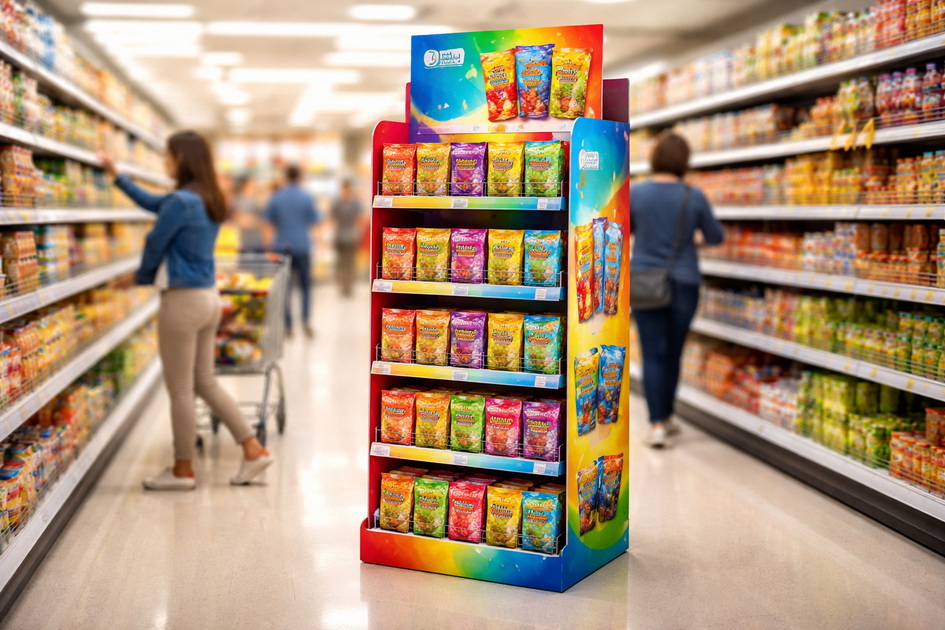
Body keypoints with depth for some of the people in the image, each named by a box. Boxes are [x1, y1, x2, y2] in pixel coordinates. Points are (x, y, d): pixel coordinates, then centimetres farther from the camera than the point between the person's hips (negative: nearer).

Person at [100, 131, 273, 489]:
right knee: (205, 383, 16)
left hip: (183, 300, -9)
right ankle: (254, 451, 15)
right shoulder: (209, 199, 11)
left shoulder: (180, 201, -18)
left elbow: (155, 244, -9)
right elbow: (152, 203, 25)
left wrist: (141, 278, 11)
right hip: (208, 297, 9)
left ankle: (183, 471, 13)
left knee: (180, 390, 2)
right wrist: (117, 177, 32)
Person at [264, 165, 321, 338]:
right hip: (302, 246, -1)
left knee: (285, 287, 7)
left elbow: (270, 222, 5)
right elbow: (314, 221, 0)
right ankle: (306, 320, -4)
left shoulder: (276, 198, 0)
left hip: (282, 246, 1)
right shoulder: (307, 198, -4)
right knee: (306, 285, 10)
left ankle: (288, 325, 5)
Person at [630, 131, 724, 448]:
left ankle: (657, 424, -4)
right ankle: (667, 415, 29)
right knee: (673, 352, 14)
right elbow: (716, 236, 6)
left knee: (653, 354, 2)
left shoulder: (634, 193, -8)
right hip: (683, 284, 1)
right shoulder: (694, 196, -7)